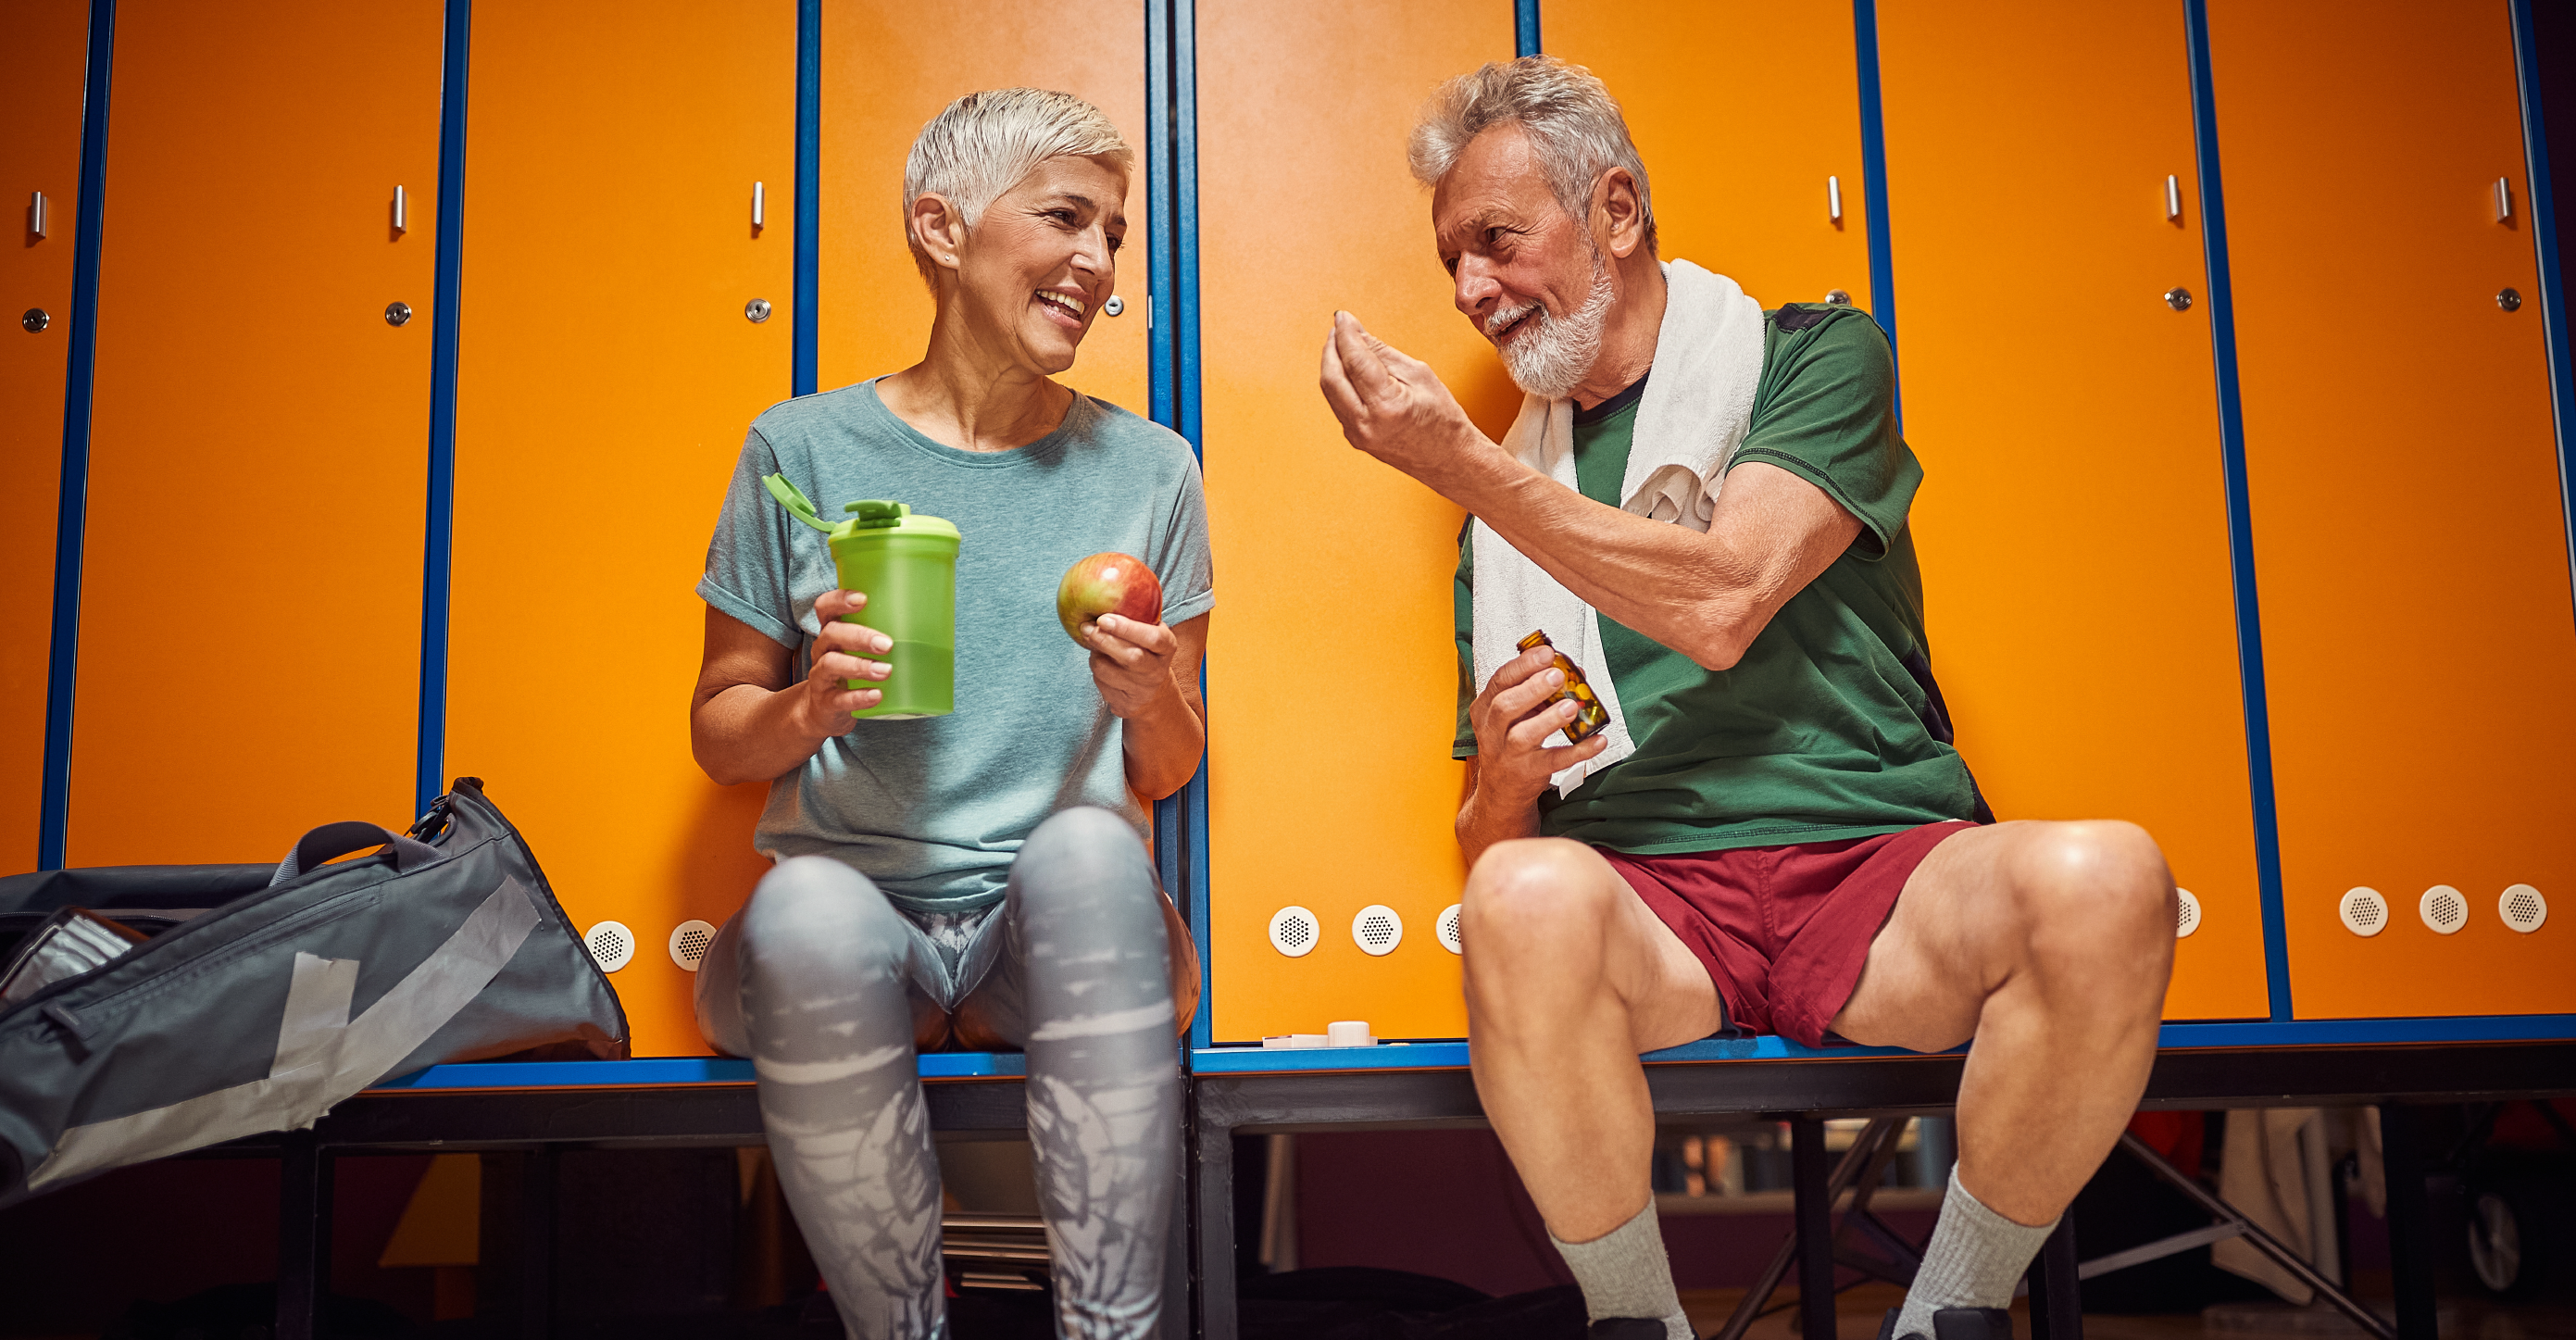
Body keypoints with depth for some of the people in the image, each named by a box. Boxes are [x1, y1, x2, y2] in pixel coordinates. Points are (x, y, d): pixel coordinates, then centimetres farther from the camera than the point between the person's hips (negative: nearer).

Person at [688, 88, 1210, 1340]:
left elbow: (1168, 775, 10)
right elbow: (717, 731, 9)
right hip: (858, 901, 0)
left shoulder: (1146, 470, 7)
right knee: (809, 911, -34)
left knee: (1088, 847, -32)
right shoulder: (801, 451, 3)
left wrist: (1153, 700, -13)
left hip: (1066, 923, 1)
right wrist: (809, 706, -13)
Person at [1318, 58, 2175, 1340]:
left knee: (2099, 879, -32)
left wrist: (1460, 462, -10)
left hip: (1875, 863, -1)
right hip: (1646, 898, 1)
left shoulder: (1817, 357, 9)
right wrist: (1504, 780, -8)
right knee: (1522, 898, -34)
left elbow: (1721, 604, -10)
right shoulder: (1510, 495, 18)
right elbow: (1486, 836, 17)